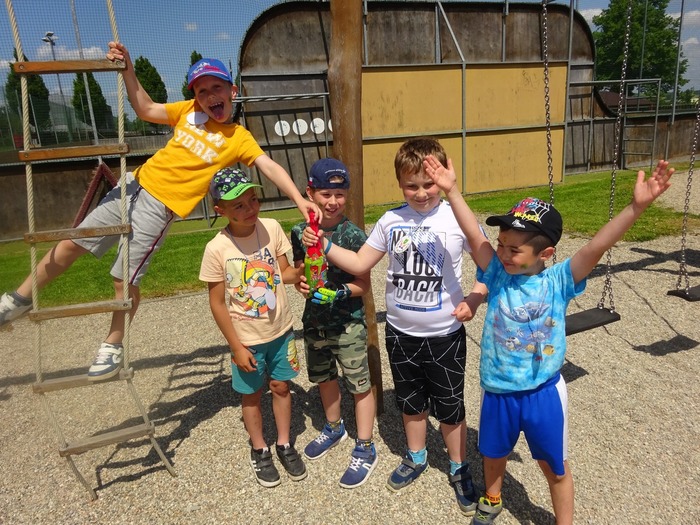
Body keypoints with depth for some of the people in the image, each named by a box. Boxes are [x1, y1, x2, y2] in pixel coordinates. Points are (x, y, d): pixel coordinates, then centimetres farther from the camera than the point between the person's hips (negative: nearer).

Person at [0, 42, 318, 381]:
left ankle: (112, 347, 21)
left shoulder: (239, 138, -6)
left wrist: (299, 200, -30)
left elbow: (270, 167, -17)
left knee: (125, 280, -3)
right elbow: (145, 110, 10)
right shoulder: (189, 111, 7)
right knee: (71, 244, 10)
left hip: (159, 207, -5)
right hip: (136, 184, 5)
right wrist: (128, 70, -2)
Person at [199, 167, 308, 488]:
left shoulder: (271, 228, -13)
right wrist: (237, 347, -11)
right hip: (247, 339, -2)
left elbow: (284, 272, -2)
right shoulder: (216, 249, -20)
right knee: (252, 394, 16)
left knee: (281, 386, 18)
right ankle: (259, 450, 39)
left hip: (280, 330, 3)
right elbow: (217, 304, -13)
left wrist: (298, 273, -26)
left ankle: (284, 444, 39)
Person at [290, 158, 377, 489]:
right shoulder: (301, 232, -4)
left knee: (360, 385, 6)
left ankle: (364, 450, 25)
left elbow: (363, 283, -11)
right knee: (324, 378, 23)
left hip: (348, 324, -5)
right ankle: (334, 428, 48)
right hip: (315, 322, 5)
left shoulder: (353, 235, -16)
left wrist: (340, 292, -28)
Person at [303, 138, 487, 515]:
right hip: (400, 332, 4)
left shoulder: (457, 219, -13)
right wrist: (324, 245, -10)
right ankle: (416, 458, 47)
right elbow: (360, 264, 2)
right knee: (410, 402, 22)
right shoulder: (391, 221, -3)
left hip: (445, 334, -3)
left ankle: (459, 469, 39)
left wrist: (474, 299, -24)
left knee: (449, 407, 14)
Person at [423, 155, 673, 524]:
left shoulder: (559, 281, -15)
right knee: (493, 455, 26)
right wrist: (451, 191, -27)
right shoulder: (497, 275, -11)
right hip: (497, 392, 2)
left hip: (543, 393, -2)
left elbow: (597, 246, -27)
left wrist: (636, 206, -38)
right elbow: (474, 236, -20)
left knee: (555, 467, 19)